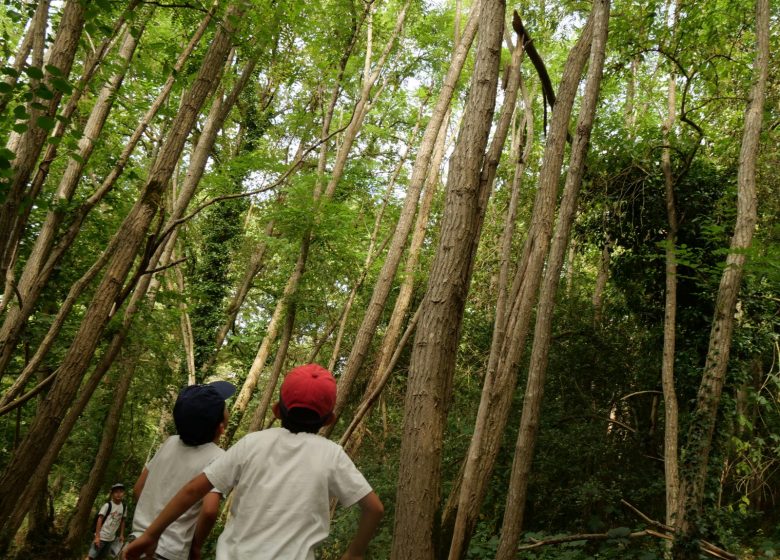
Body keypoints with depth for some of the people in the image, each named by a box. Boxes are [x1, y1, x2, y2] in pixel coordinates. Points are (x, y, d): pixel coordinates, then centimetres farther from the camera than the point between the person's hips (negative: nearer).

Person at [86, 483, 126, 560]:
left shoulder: (124, 507, 1)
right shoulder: (108, 505, -14)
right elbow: (100, 520, -13)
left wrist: (121, 535, 11)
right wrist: (97, 536, -17)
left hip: (111, 538, 5)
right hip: (101, 536, -5)